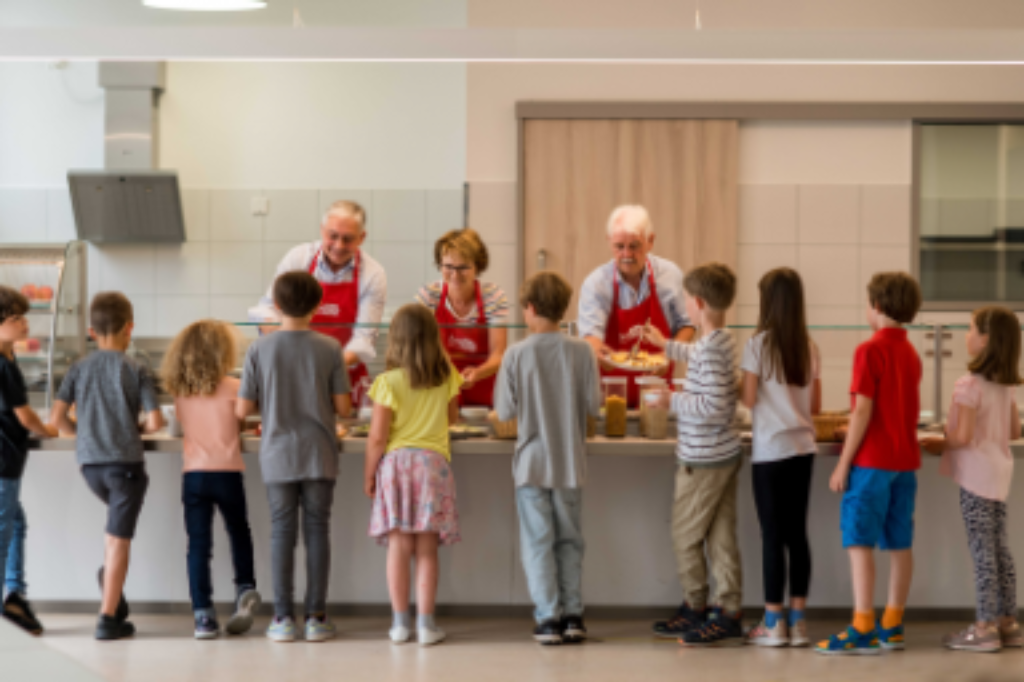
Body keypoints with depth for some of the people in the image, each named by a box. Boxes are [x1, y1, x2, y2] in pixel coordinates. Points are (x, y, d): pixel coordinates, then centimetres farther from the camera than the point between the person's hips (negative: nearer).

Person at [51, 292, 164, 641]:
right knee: (119, 539, 0)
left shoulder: (79, 368, 4)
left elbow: (58, 419, 0)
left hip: (89, 462, 4)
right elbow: (155, 422, -10)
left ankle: (110, 573, 11)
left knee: (119, 520, 30)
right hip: (125, 461, -4)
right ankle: (108, 618, 1)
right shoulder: (137, 370, -5)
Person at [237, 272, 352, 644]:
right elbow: (343, 406, -4)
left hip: (277, 456, 0)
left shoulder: (259, 349, -5)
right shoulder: (329, 348, -5)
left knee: (282, 533, 6)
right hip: (319, 456, 0)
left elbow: (243, 409, -4)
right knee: (317, 532, 6)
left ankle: (283, 618, 6)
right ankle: (316, 618, 6)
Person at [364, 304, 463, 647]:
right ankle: (426, 623, 3)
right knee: (427, 548, 3)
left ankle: (400, 622, 5)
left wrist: (369, 474, 4)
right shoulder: (447, 377, 0)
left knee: (399, 546, 2)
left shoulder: (388, 382, -8)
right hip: (434, 461, 1)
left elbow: (377, 438, -7)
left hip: (396, 462, -1)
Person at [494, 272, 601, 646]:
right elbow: (594, 405, -4)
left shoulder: (516, 355, -10)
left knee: (539, 541, 4)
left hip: (532, 462, -2)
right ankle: (573, 615, 12)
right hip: (570, 463, 2)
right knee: (570, 540, 12)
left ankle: (548, 618, 0)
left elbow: (505, 411, -6)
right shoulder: (581, 352, -6)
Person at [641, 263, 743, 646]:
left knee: (686, 535, 4)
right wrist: (666, 346, 43)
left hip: (703, 459, -9)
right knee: (721, 536, 9)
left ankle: (695, 609, 14)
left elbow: (713, 406, -28)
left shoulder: (712, 350, -22)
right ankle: (728, 613, 11)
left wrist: (674, 401, -15)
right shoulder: (722, 341, 9)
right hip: (724, 453, 9)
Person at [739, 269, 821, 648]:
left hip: (771, 450, -5)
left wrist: (737, 388, 12)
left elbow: (749, 398, -9)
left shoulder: (759, 344, -9)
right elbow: (815, 406, 10)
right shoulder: (809, 348, 6)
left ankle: (773, 622, 2)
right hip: (803, 448, 5)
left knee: (772, 534, -1)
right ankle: (797, 619, 10)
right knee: (796, 532, 8)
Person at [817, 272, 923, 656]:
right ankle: (892, 626, 14)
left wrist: (843, 464, -12)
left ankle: (863, 631, -12)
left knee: (860, 542, -7)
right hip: (905, 458, 8)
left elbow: (863, 411, -16)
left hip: (872, 461, -8)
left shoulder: (870, 351, -12)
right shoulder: (911, 354, 12)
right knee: (899, 544, 9)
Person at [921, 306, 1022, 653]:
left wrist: (940, 444, -2)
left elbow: (962, 436, -19)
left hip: (976, 474, -8)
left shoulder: (969, 384, -16)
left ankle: (986, 627, -1)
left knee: (982, 550, -4)